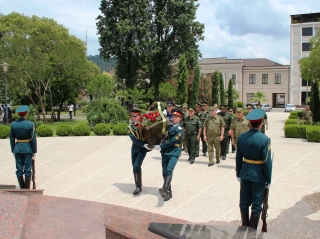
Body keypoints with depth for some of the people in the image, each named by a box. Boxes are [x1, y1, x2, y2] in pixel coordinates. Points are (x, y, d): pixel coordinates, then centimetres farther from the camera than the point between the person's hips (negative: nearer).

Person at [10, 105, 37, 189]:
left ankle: (22, 188, 17)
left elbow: (12, 138, 4)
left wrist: (13, 150, 12)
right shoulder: (30, 124, -11)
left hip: (17, 148, 3)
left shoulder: (13, 124, -1)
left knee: (19, 169, 10)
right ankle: (27, 189, 7)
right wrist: (34, 151, 0)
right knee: (27, 170, 4)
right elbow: (33, 139, -9)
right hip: (27, 149, -3)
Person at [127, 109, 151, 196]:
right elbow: (134, 139, -9)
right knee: (135, 167, 8)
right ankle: (138, 185, 23)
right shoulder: (130, 127, 5)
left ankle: (138, 187, -6)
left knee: (136, 166, -16)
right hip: (135, 148, 4)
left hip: (143, 149, -4)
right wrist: (143, 145, -22)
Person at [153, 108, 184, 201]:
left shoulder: (180, 130, -4)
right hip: (165, 153, 6)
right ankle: (169, 193, 15)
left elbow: (172, 142, -13)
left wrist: (160, 147, -12)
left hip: (174, 153, -6)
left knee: (169, 170, -24)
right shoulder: (169, 127, 16)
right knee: (164, 172, 6)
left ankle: (165, 189, -40)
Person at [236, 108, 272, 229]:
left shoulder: (242, 137, -5)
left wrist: (238, 173, 14)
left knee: (244, 202, 17)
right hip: (258, 175, -4)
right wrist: (268, 179, -4)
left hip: (245, 173, 5)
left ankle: (244, 228, 31)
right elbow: (267, 161, -15)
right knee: (256, 205, 9)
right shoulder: (264, 139, -19)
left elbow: (238, 158, 2)